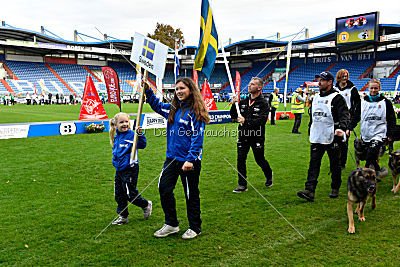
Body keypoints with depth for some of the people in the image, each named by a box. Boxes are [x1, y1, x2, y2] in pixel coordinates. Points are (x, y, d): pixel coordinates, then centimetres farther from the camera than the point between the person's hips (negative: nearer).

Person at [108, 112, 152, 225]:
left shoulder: (132, 135, -13)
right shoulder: (116, 137, 10)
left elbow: (142, 145, -25)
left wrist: (140, 134, -39)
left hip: (130, 170, -7)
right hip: (119, 170, 8)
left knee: (130, 193, -3)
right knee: (119, 194, 11)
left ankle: (146, 205, 23)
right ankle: (123, 216, 26)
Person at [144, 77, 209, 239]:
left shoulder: (195, 111, -12)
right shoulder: (173, 109, 8)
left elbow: (197, 138, -16)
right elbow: (157, 105, 28)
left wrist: (190, 159, -22)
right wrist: (147, 90, 17)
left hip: (189, 160, -7)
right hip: (172, 157, 7)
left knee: (191, 194, 7)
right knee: (164, 188, 7)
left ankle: (195, 227, 25)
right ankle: (171, 224, 23)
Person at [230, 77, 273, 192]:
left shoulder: (263, 103, -8)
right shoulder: (243, 101, 9)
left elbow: (262, 120, -20)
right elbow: (233, 116, 11)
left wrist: (246, 121, -30)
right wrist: (234, 105, -6)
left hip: (257, 136, -4)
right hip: (243, 135, 4)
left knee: (260, 160, 9)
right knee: (240, 159, -2)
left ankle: (269, 175, 40)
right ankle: (242, 184, 10)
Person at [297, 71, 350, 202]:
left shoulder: (337, 98, -7)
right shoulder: (316, 98, 15)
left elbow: (345, 115, -17)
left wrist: (341, 128, -34)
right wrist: (311, 132, 25)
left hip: (332, 138, -6)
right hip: (316, 138, 6)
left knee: (335, 165, 9)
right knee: (313, 164, -2)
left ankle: (335, 189, 25)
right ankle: (309, 191, -5)